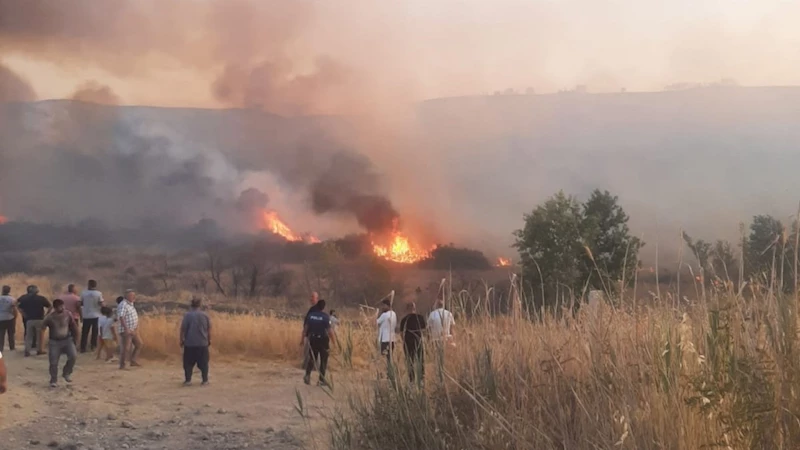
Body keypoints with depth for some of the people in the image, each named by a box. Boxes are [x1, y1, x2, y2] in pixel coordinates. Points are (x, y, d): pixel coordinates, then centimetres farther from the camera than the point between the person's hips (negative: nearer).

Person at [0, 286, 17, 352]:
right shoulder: (12, 299, -9)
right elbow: (14, 310, -10)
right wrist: (15, 318, 2)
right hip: (10, 319, -1)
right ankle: (12, 348, 12)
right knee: (11, 334, 9)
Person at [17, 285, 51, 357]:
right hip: (39, 319, -2)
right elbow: (50, 306, -8)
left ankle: (27, 351, 3)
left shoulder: (25, 299, 3)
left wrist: (24, 315, 6)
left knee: (28, 336, 8)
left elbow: (19, 306, 3)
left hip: (29, 319, 2)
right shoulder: (41, 298, -5)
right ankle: (40, 350, 12)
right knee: (40, 335, 9)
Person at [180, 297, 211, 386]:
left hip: (189, 343, -2)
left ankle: (188, 380, 5)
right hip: (202, 343, 2)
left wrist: (182, 339, 1)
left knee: (188, 363, 7)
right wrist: (209, 339, 16)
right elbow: (209, 329, 5)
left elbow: (183, 328, -9)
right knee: (203, 362, 9)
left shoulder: (187, 315, -7)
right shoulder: (205, 315, 0)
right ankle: (205, 380, 9)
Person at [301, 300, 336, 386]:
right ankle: (321, 380, 8)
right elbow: (330, 330, -17)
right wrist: (334, 341, -6)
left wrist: (303, 339, 14)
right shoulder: (325, 317, -15)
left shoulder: (310, 315, -2)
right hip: (323, 340, -4)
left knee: (312, 358, 18)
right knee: (323, 360, 7)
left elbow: (305, 328, 3)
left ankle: (307, 375, 2)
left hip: (312, 339, 4)